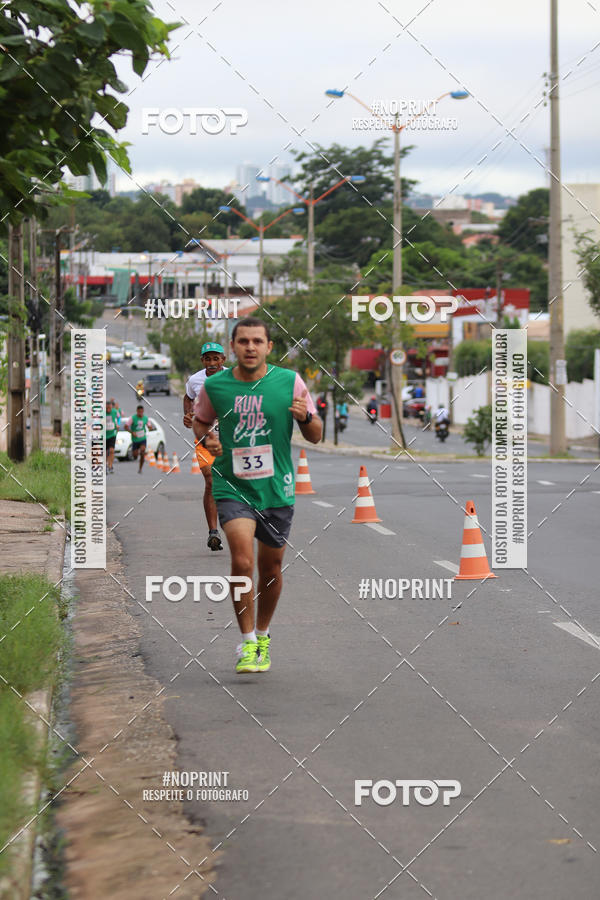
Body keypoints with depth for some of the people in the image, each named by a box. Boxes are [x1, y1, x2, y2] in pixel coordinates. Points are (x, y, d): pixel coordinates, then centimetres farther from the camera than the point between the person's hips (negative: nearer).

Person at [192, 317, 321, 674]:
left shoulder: (289, 382, -3)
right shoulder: (215, 386, -2)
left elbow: (316, 436, 4)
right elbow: (200, 421, 18)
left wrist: (306, 417, -18)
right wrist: (207, 439, -4)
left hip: (277, 490, 1)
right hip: (232, 488, -1)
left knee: (271, 567, 12)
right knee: (242, 560, -20)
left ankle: (263, 635, 36)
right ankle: (248, 643, -9)